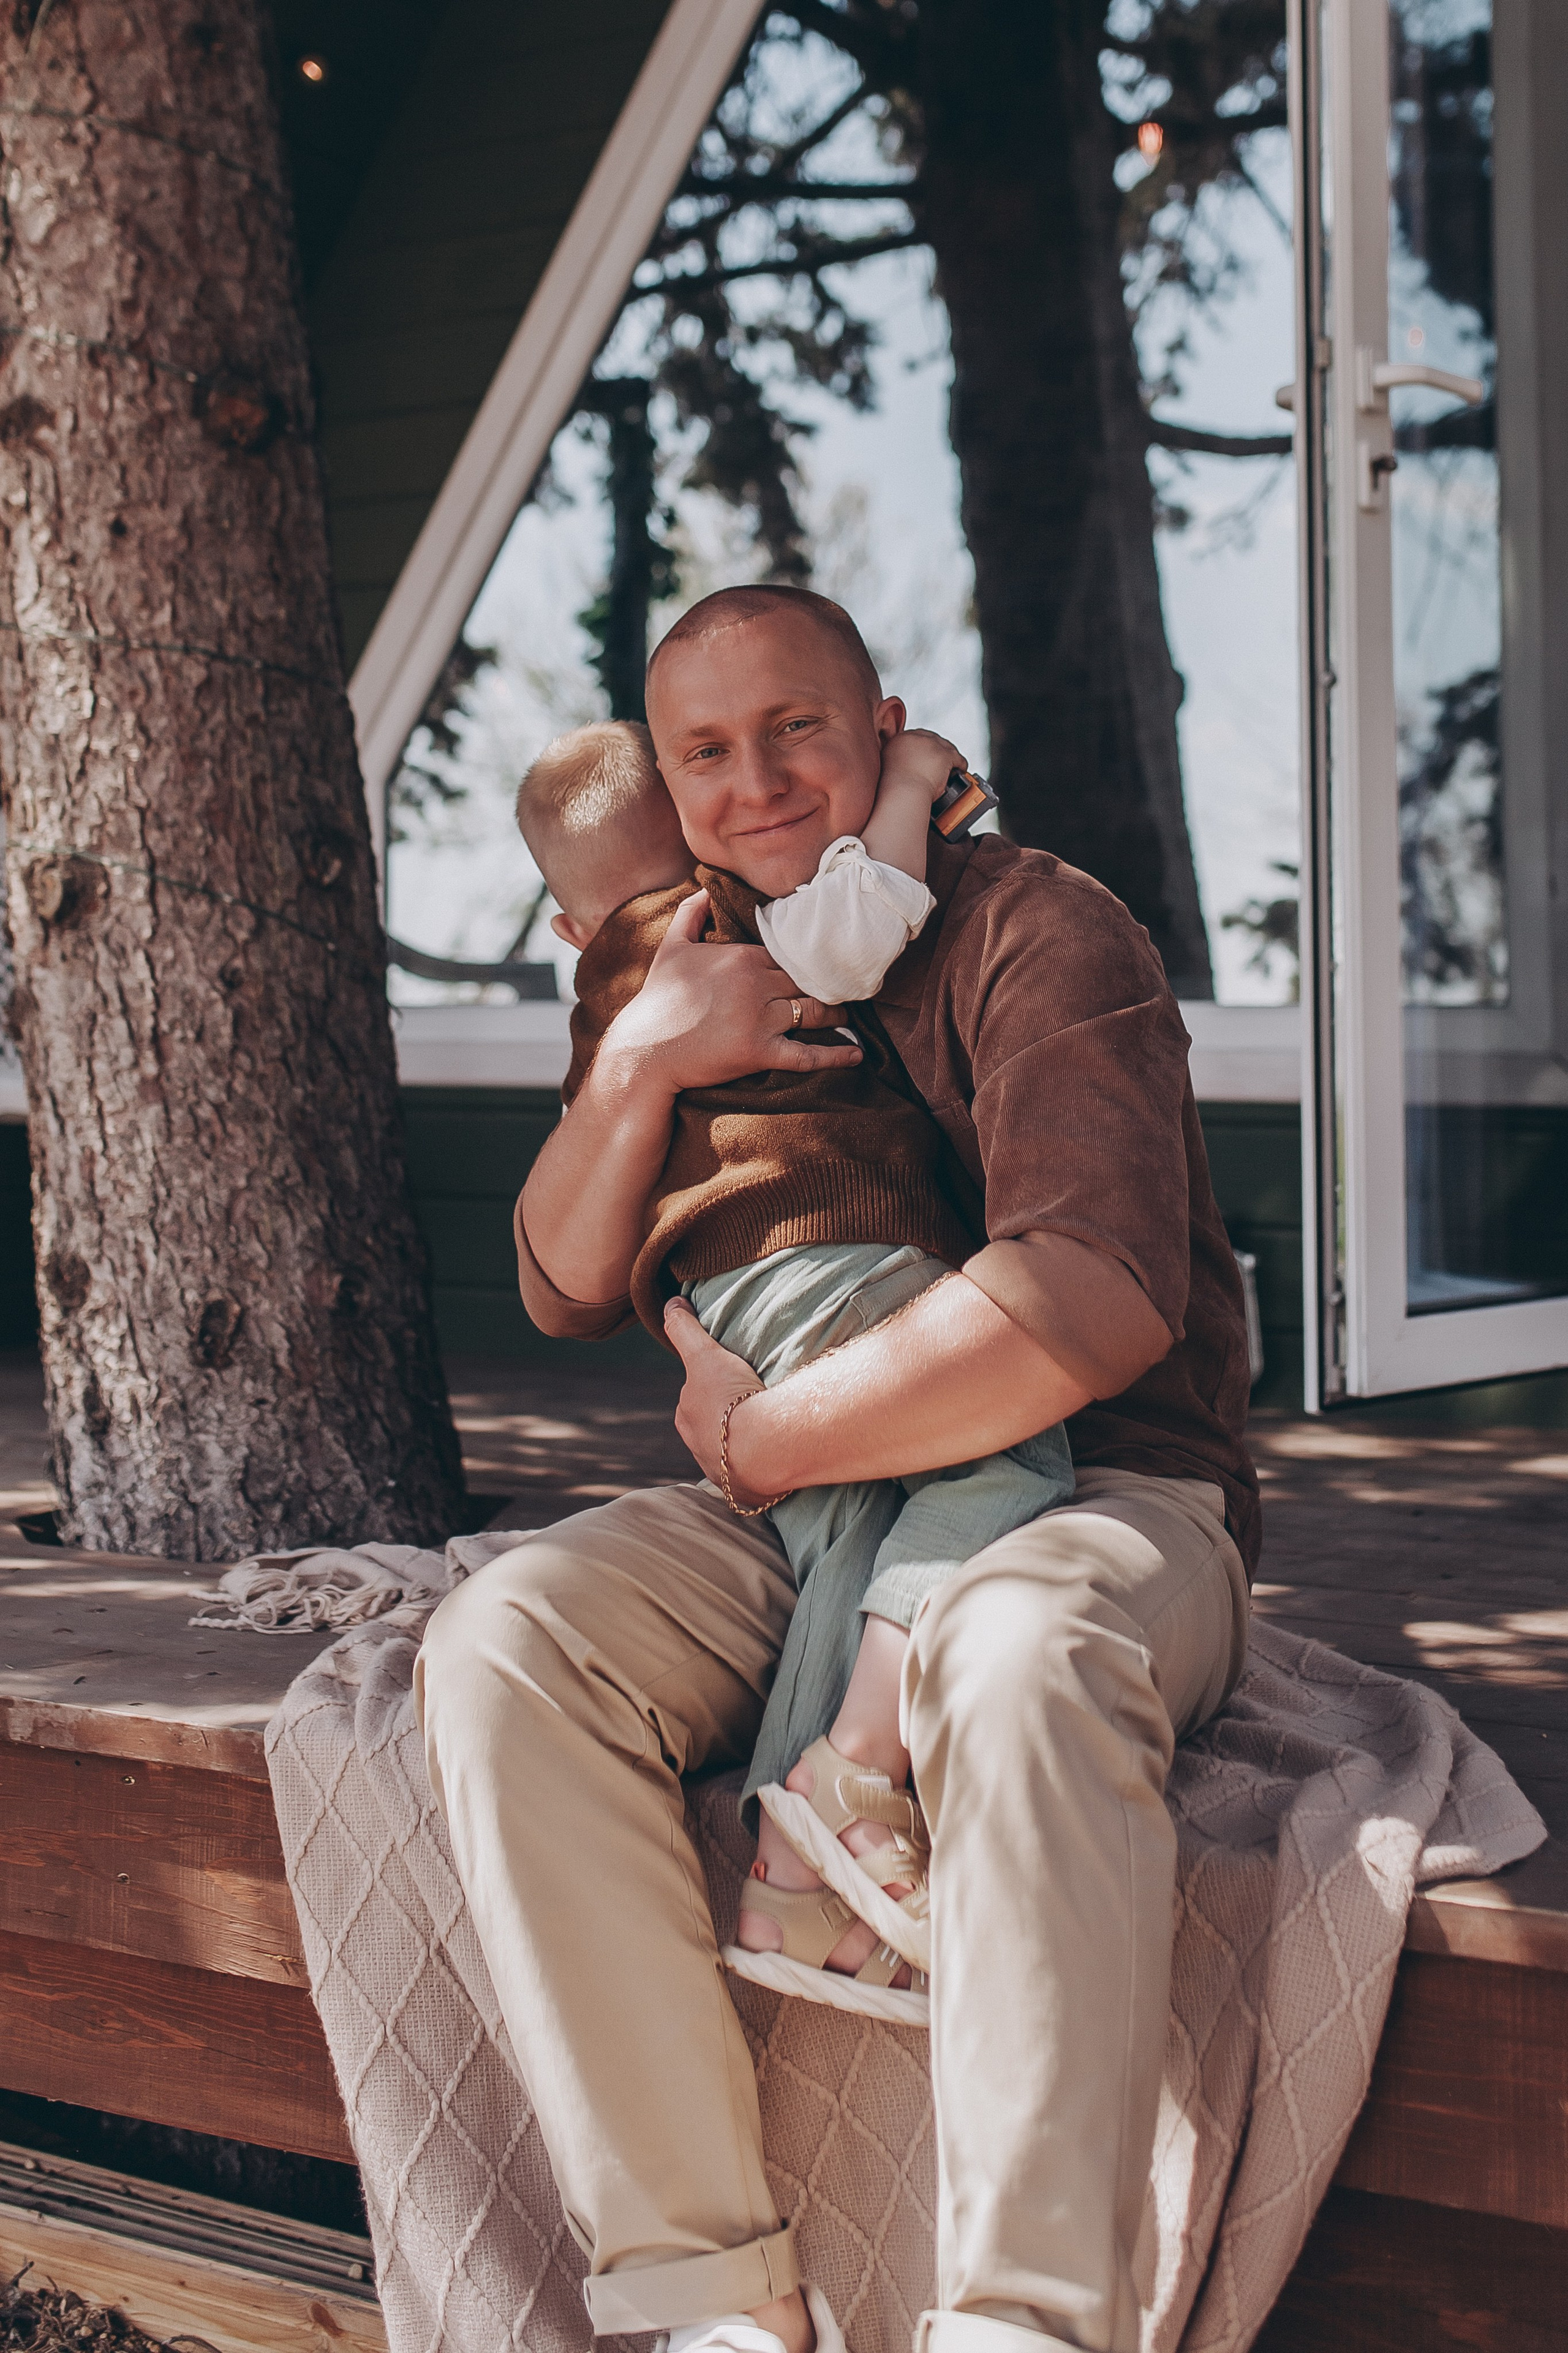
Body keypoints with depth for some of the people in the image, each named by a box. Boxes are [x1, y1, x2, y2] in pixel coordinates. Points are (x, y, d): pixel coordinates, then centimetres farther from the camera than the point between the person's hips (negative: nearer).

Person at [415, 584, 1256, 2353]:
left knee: (1022, 1658, -40)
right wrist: (639, 1062, -10)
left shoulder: (1037, 931, -6)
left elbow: (1096, 1299, -21)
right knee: (497, 1645, -22)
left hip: (1099, 1497, -5)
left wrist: (759, 1438, -14)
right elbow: (563, 1291, 9)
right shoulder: (697, 978, 16)